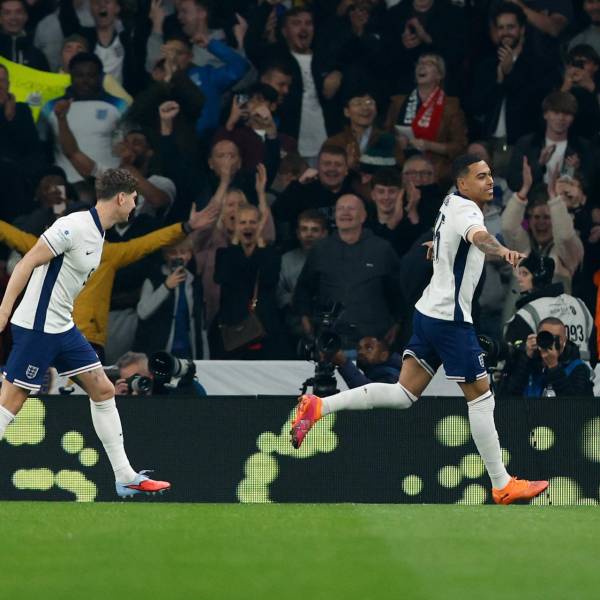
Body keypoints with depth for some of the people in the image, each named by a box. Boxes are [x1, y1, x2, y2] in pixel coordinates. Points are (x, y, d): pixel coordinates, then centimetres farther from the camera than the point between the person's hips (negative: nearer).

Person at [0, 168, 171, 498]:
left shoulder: (97, 233, 11)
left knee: (103, 391, 8)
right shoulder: (73, 227, -18)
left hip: (63, 328, 10)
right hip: (36, 329, -10)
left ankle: (125, 477, 12)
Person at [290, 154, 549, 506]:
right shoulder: (467, 209, -17)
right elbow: (479, 236, -41)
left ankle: (319, 407, -1)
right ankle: (502, 486, 6)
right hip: (451, 319, -9)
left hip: (429, 313, 9)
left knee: (404, 394, 7)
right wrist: (502, 250, -61)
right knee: (481, 397, 0)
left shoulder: (453, 204, 12)